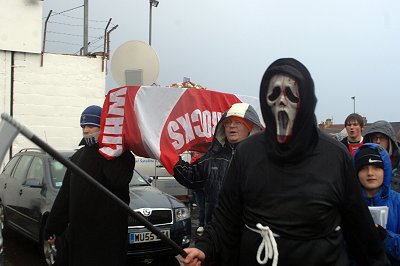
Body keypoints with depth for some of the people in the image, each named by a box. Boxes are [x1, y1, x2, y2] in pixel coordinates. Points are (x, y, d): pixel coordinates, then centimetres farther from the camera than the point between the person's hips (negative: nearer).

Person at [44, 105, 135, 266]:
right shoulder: (78, 156, 16)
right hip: (77, 232, 7)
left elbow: (118, 180, -29)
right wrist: (53, 227, 19)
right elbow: (65, 195, 19)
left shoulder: (118, 154, -7)